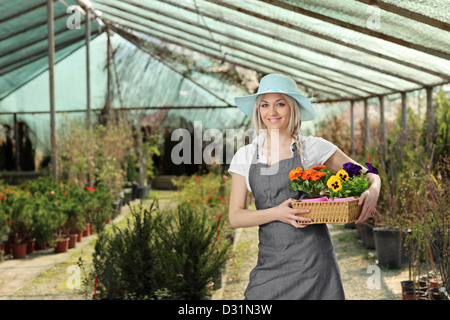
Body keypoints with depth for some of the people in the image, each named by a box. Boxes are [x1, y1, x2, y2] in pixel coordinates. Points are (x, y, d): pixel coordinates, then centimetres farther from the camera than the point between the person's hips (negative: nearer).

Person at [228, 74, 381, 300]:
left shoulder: (313, 148, -1)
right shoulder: (245, 156, 6)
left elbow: (369, 176, 6)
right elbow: (235, 217, 1)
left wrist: (372, 192, -17)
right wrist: (276, 213, -15)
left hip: (312, 261, -2)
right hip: (270, 262, 2)